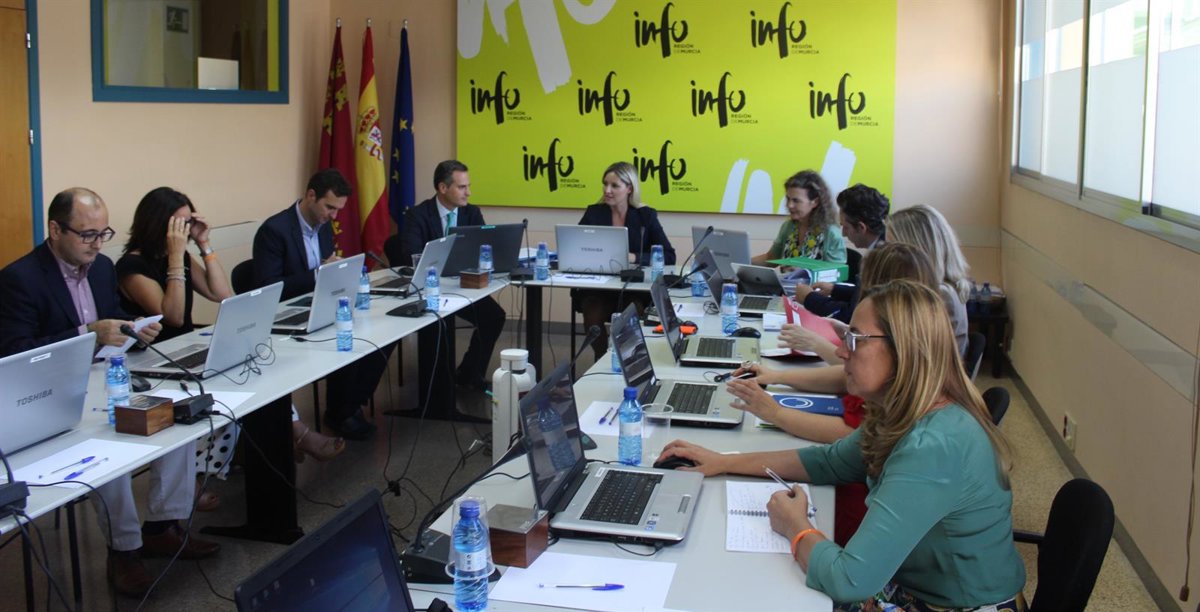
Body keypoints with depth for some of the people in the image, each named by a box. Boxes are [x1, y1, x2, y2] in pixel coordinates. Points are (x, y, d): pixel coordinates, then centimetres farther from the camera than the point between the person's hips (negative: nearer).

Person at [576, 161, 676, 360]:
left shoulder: (646, 216, 7)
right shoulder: (593, 213, 11)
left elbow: (669, 256, -2)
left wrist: (634, 258, -16)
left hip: (633, 290, -1)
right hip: (596, 288, 1)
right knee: (593, 316, -30)